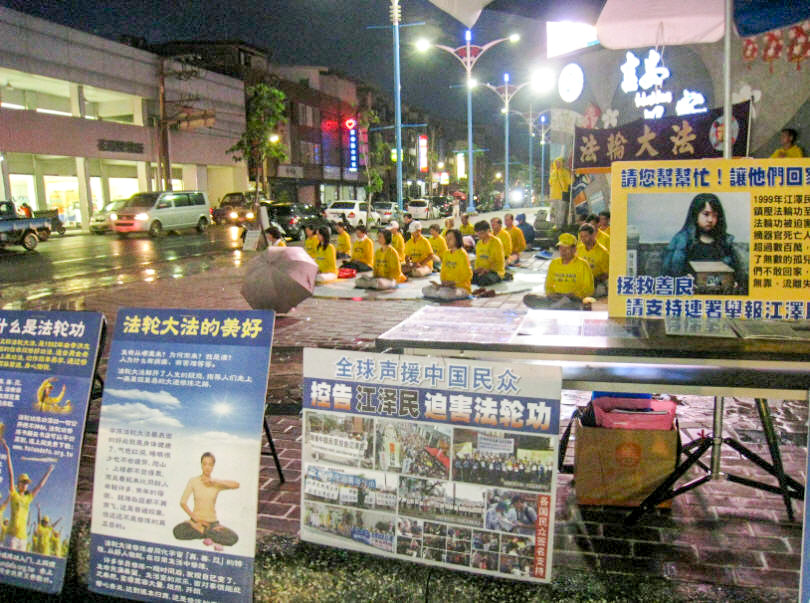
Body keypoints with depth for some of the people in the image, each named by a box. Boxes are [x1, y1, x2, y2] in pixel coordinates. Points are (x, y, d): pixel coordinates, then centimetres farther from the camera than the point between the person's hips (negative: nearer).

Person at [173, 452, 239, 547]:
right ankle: (209, 533, -13)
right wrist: (195, 518, -13)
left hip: (213, 522, 0)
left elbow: (236, 485, -18)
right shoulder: (193, 481, 0)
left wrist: (214, 481, -21)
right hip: (196, 521, 0)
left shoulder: (217, 483, 0)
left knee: (233, 538, -25)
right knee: (177, 531, -32)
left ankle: (202, 531, -10)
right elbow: (183, 502, -3)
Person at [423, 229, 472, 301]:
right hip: (447, 285, 7)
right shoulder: (447, 253, 11)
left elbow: (467, 275, -14)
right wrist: (443, 283, -5)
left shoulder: (462, 254, -11)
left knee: (445, 293, -37)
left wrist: (453, 283, -18)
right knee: (425, 290, -7)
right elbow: (443, 271, 13)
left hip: (461, 287, -7)